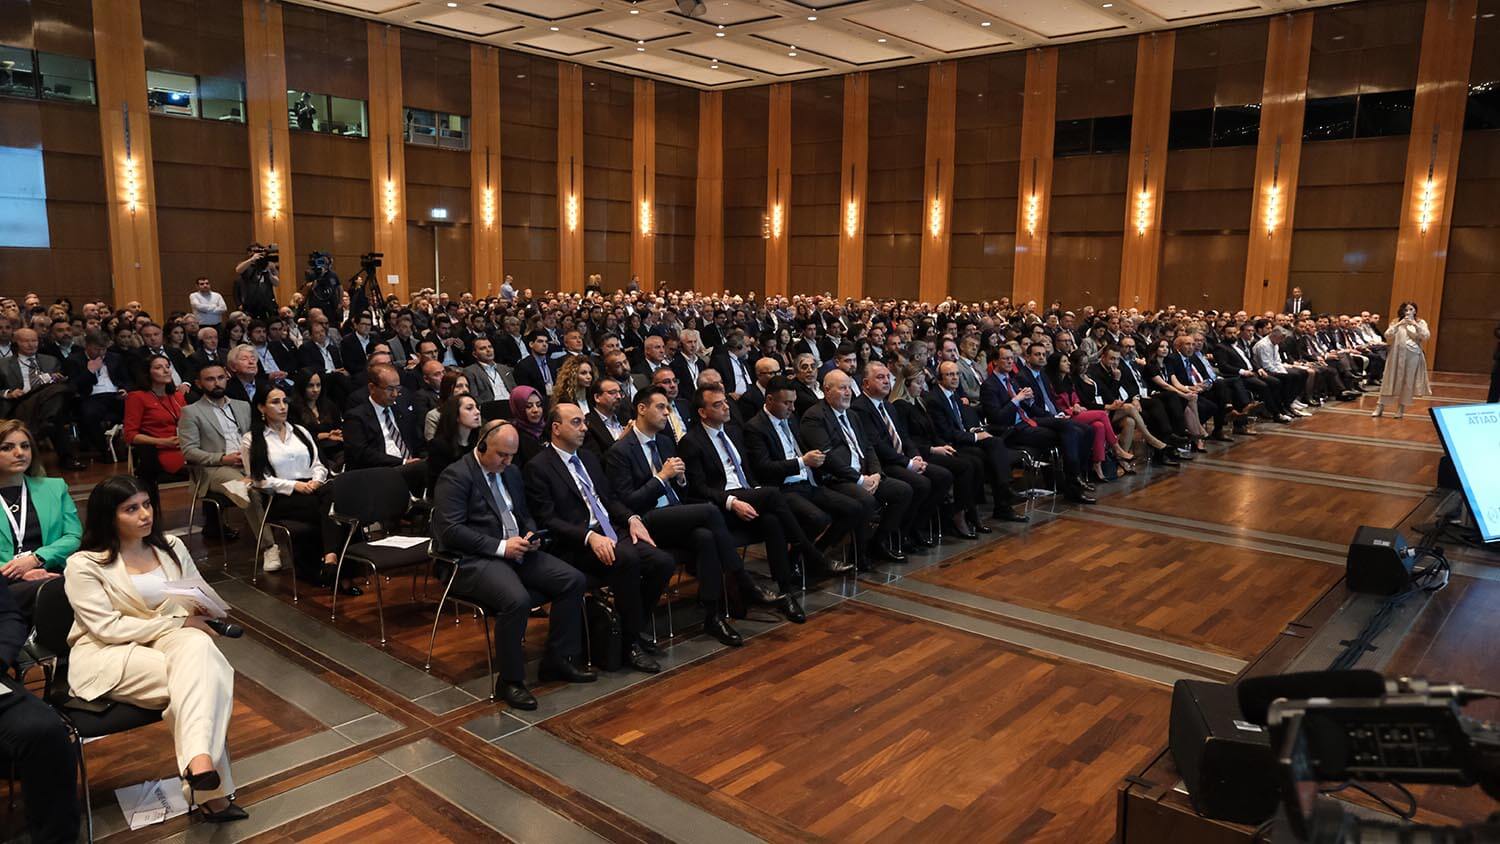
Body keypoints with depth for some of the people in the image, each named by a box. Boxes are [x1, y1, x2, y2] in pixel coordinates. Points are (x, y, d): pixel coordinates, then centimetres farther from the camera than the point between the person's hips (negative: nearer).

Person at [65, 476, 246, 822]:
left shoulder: (171, 547, 10)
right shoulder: (84, 565, -4)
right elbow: (108, 628, -13)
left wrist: (203, 611, -8)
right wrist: (179, 621, -17)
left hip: (168, 642, 4)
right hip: (106, 656, -4)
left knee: (199, 646, -34)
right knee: (201, 678, -31)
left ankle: (200, 761, -44)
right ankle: (213, 792, -34)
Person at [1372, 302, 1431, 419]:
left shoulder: (1420, 322, 8)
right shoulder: (1396, 322, 8)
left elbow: (1426, 337, -5)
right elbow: (1387, 336, -3)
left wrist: (1415, 325, -13)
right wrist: (1398, 325, -13)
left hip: (1412, 355, 0)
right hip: (1396, 354, 0)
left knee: (1408, 382, 1)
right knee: (1390, 380, 0)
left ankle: (1401, 408, 9)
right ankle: (1380, 406, 3)